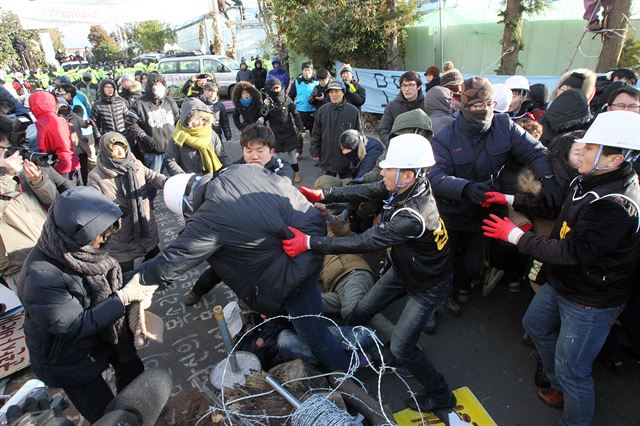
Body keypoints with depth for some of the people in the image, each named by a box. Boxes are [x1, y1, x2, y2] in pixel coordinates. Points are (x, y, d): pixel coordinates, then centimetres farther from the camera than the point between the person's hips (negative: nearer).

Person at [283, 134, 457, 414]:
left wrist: (310, 243, -41)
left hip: (428, 286, -8)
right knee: (361, 312, 14)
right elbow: (365, 192, -12)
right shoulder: (407, 186, -18)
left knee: (401, 347, -1)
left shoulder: (413, 216, -40)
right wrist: (323, 195, -20)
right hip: (403, 270, 8)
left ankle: (440, 395, 25)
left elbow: (365, 242, -42)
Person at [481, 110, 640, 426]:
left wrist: (516, 236, -25)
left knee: (571, 370, 5)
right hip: (561, 283, 10)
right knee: (536, 324, 28)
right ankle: (561, 387, 51)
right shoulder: (591, 179, -5)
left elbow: (573, 252, -32)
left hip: (591, 302, -10)